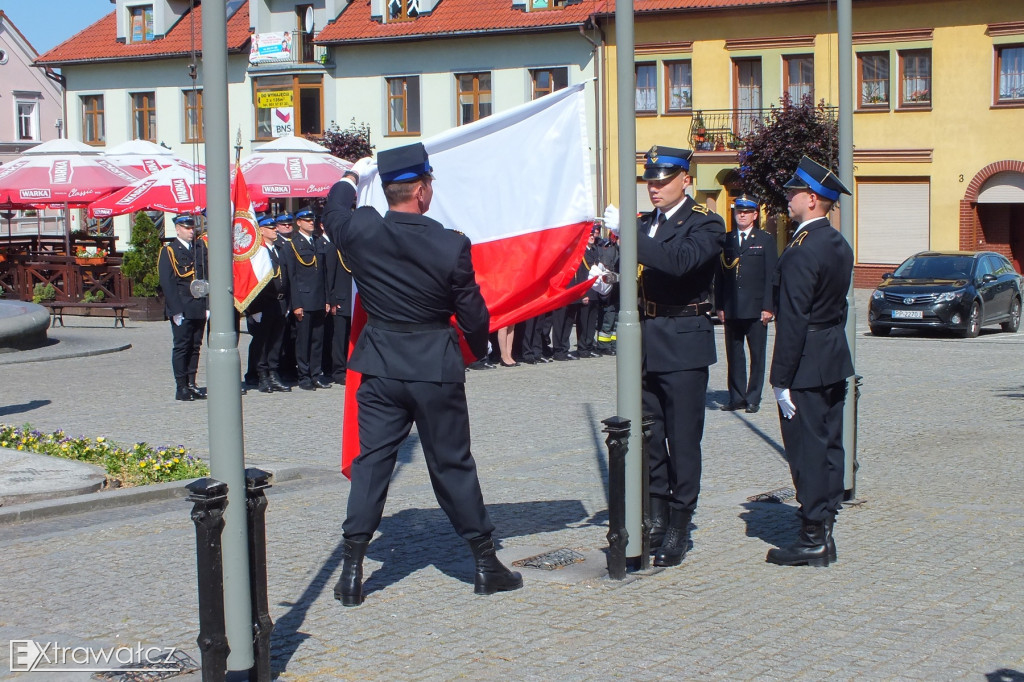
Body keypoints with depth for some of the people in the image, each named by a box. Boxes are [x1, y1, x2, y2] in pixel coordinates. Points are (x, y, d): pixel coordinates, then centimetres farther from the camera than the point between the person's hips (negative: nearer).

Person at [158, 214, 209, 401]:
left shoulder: (201, 248, 13)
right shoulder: (169, 251, -2)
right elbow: (167, 283, -8)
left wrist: (208, 305, 1)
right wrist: (176, 310, -15)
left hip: (200, 308, 5)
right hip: (182, 309, -5)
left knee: (195, 346, 9)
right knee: (181, 347, -1)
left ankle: (191, 385, 15)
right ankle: (181, 388, 2)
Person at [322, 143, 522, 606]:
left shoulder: (360, 232, -8)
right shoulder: (452, 246, -14)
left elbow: (333, 212, 17)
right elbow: (472, 314, -4)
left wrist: (351, 175, 35)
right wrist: (479, 348, 17)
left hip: (380, 368, 2)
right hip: (437, 368, -2)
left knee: (371, 463, 8)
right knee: (452, 465, 8)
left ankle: (352, 572, 7)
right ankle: (485, 564, 18)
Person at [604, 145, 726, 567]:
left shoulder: (705, 224, -7)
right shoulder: (644, 225, 13)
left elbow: (679, 262, -26)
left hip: (683, 346, -6)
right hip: (644, 345, 6)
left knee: (683, 441, -1)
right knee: (649, 439, 11)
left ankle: (678, 529, 6)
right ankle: (656, 520, 21)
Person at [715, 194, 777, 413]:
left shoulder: (766, 240, 4)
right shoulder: (726, 240, 11)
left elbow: (771, 276, -1)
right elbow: (720, 275, 9)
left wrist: (768, 307, -8)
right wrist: (720, 306, 2)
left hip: (756, 309, -2)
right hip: (731, 310, 2)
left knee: (757, 355, 3)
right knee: (734, 355, 6)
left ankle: (753, 399, 9)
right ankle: (737, 397, 13)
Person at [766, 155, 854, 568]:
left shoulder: (801, 251, -19)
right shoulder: (839, 246, 10)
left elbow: (793, 320, -21)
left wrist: (781, 378, -18)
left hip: (807, 364, -9)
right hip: (835, 363, 9)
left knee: (808, 450, -3)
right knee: (828, 445, 12)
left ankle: (813, 540, 2)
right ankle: (824, 532, 20)